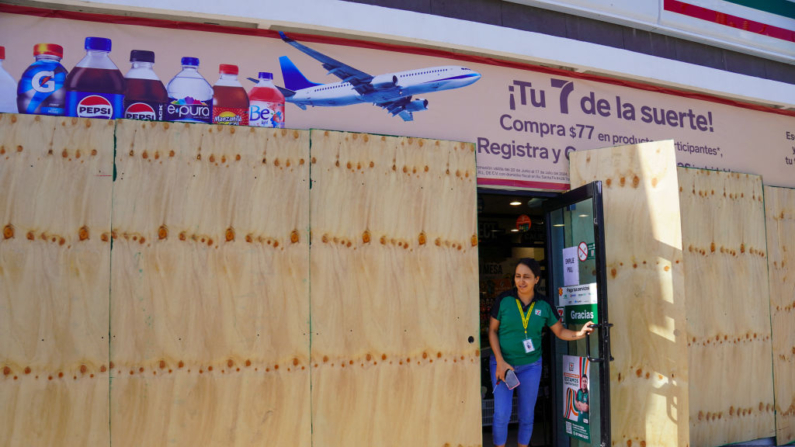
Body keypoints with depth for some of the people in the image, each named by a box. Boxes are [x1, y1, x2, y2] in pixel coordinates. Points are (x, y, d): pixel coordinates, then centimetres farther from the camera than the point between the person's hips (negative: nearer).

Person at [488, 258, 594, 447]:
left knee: (527, 415, 11)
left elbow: (560, 331, 5)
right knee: (502, 415, -5)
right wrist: (500, 362, -12)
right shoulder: (504, 299, -9)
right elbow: (492, 331, -4)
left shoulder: (543, 305, -2)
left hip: (531, 365, 2)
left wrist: (579, 333, -15)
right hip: (502, 362, -2)